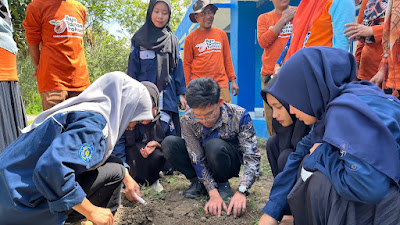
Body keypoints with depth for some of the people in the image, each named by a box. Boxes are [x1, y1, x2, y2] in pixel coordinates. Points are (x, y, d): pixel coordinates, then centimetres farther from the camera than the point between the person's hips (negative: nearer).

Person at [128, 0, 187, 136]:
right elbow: (132, 69, 9)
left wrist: (181, 93, 4)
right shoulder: (139, 39, 10)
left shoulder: (172, 40, 14)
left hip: (167, 97, 1)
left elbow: (178, 68, 12)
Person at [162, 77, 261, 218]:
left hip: (230, 163, -2)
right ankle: (197, 181, -3)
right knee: (169, 144, -21)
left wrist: (241, 191, -40)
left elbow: (252, 157, -27)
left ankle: (223, 184, -8)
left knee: (214, 146, -37)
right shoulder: (188, 120, -20)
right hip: (205, 167, 2)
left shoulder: (239, 116, -26)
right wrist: (213, 193, -31)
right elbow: (197, 159, -20)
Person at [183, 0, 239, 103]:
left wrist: (233, 80, 11)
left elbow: (227, 59, 16)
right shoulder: (191, 37, 3)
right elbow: (186, 64, 6)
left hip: (221, 84, 2)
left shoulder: (221, 34, 11)